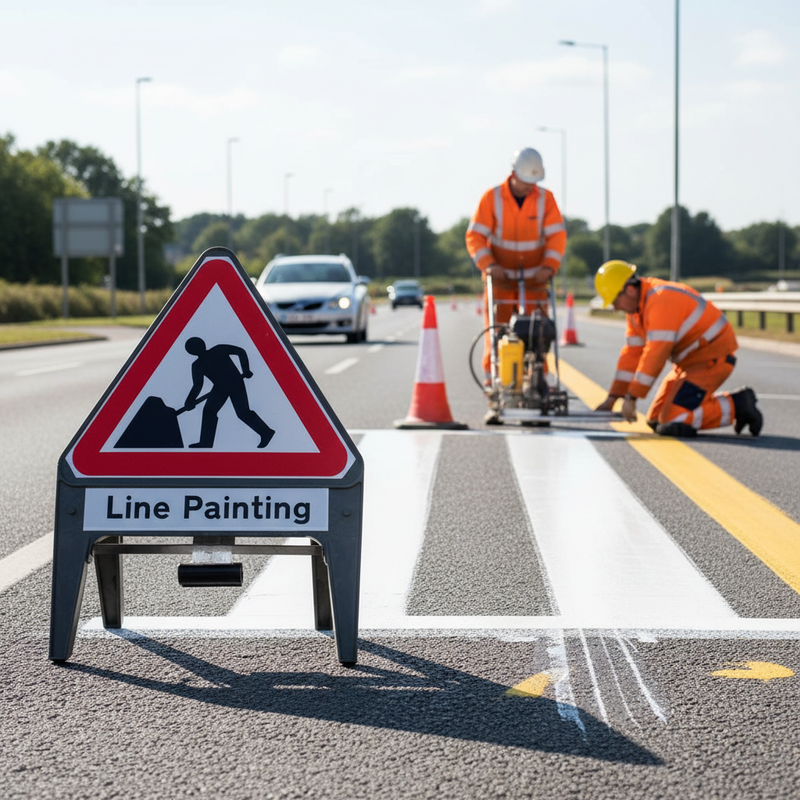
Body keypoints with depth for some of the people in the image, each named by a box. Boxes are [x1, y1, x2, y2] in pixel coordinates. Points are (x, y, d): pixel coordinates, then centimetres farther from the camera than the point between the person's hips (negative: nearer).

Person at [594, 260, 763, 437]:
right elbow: (632, 353, 8)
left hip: (713, 358, -10)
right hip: (691, 360, 10)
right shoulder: (635, 307, 6)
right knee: (656, 420, 9)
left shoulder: (661, 301, -25)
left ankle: (737, 406, -6)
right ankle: (731, 401, 12)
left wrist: (631, 397, -28)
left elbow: (655, 354, -30)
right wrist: (612, 398, 4)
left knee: (674, 424, -20)